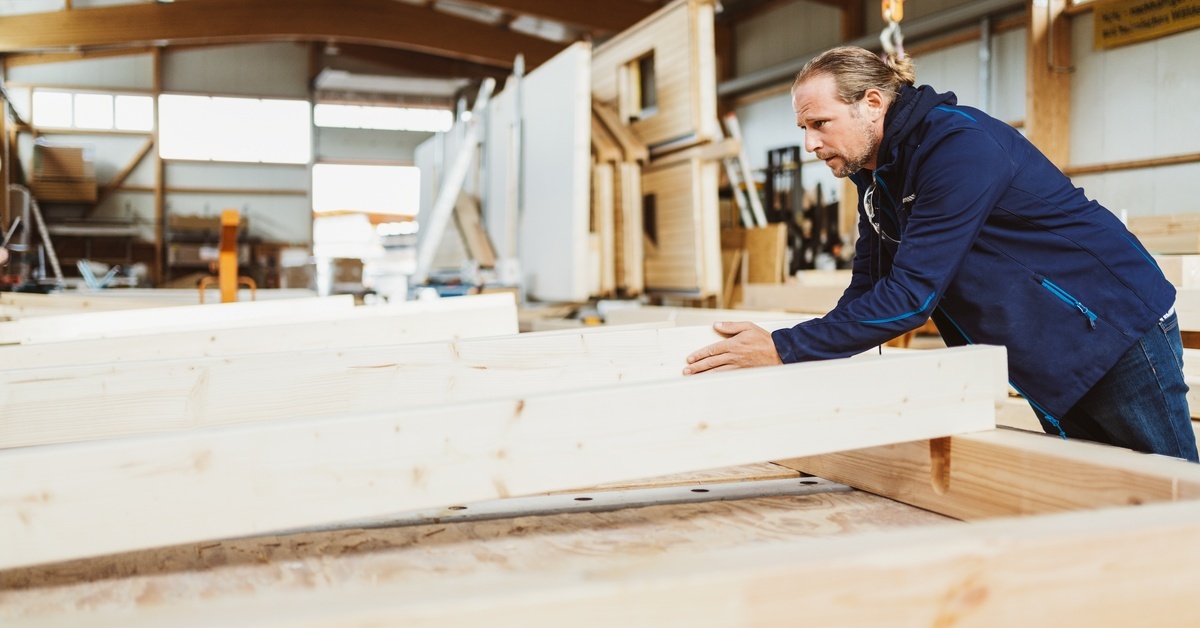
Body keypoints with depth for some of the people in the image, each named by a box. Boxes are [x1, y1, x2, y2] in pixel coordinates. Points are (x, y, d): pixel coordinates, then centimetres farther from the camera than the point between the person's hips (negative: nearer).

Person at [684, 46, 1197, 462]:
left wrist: (783, 350, -36)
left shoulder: (960, 146, -28)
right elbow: (868, 287, 4)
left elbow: (910, 294, -34)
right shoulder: (876, 174, 1)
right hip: (1049, 359, 8)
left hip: (1115, 329, -8)